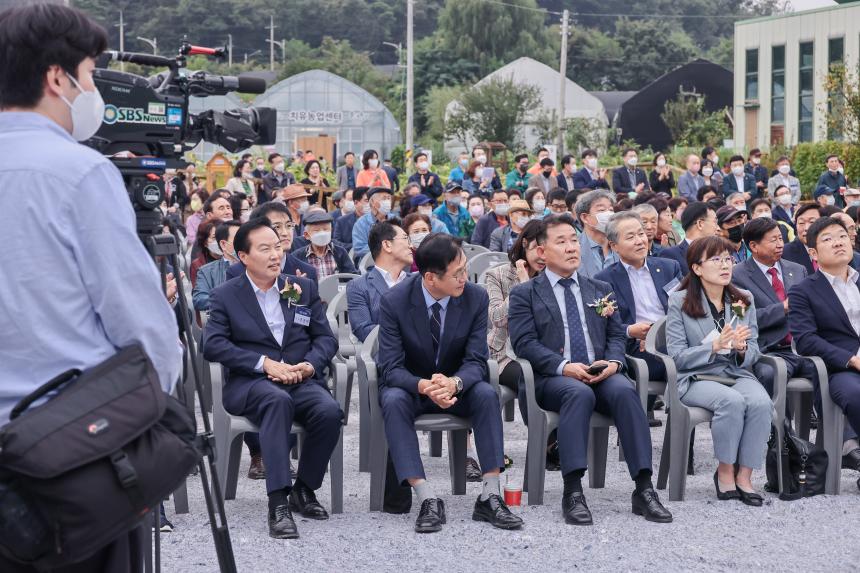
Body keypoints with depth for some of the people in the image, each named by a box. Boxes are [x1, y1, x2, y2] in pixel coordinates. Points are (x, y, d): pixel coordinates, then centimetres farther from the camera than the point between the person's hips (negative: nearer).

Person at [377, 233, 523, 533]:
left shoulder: (476, 297, -13)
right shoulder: (395, 301, -18)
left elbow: (476, 360, -13)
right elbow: (391, 368, -18)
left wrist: (454, 383, -37)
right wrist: (423, 386, -40)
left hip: (456, 387, 2)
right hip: (409, 385, -1)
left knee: (487, 394, -29)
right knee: (394, 400, -34)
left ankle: (490, 497, -29)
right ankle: (428, 500, -37)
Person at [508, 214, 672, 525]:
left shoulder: (600, 289, 24)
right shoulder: (524, 294, 11)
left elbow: (616, 335, 17)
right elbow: (524, 343, -2)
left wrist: (613, 362, -7)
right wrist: (563, 366, -18)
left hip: (601, 373, 3)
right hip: (551, 379, -3)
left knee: (624, 390, -31)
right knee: (579, 393, -37)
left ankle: (644, 489, -35)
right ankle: (572, 492, -40)